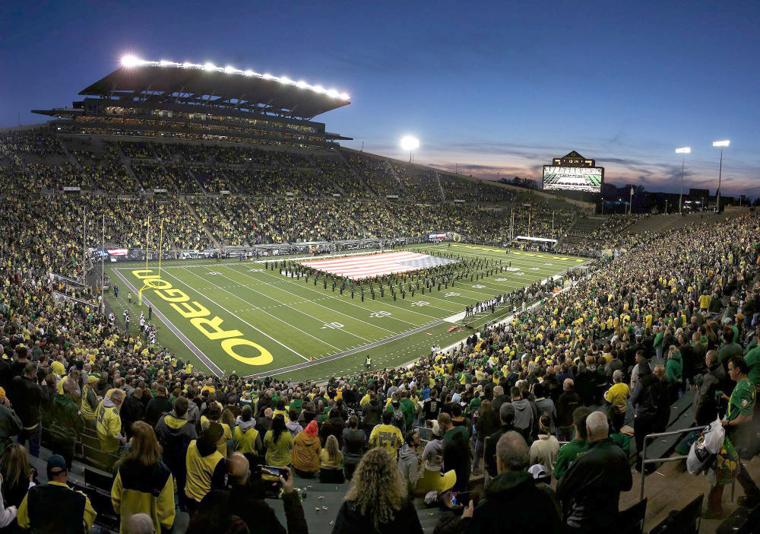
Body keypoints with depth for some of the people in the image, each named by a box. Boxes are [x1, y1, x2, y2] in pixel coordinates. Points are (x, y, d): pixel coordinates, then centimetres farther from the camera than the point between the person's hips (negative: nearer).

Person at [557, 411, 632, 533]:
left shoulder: (586, 460, -30)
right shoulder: (620, 454, -12)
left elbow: (561, 491, -19)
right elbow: (627, 485, 6)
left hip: (581, 524, -5)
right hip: (610, 519, 6)